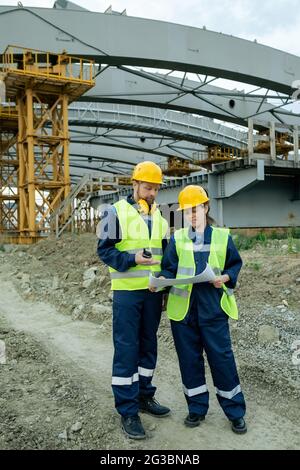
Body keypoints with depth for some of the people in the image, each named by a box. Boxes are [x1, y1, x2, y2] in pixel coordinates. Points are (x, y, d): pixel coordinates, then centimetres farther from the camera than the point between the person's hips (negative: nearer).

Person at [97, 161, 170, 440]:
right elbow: (104, 250, -8)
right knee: (126, 350, -2)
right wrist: (132, 259, -23)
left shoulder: (159, 217, 12)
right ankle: (127, 411, 9)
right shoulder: (116, 212, -6)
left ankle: (144, 396, 30)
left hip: (153, 292, 6)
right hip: (127, 292, -6)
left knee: (148, 346, 14)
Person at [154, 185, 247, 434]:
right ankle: (197, 408, 28)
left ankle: (235, 412, 20)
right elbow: (169, 269, 5)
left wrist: (226, 277, -9)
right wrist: (161, 280, -16)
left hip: (213, 308, -1)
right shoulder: (177, 239, 5)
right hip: (183, 308, 2)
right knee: (189, 358, 10)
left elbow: (235, 264, 11)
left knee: (222, 357, 2)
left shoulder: (222, 236, 4)